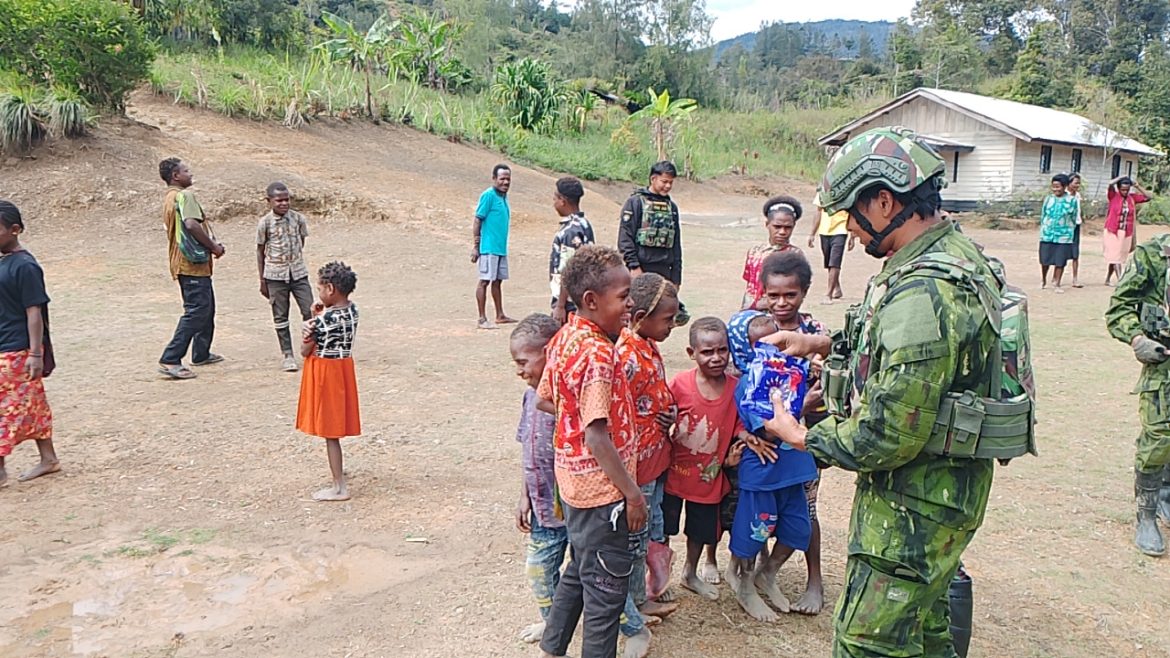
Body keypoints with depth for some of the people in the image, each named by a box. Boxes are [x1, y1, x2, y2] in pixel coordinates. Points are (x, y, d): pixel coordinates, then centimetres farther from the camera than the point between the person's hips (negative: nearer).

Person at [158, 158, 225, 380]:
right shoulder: (184, 196, -13)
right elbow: (191, 224, -27)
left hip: (183, 262, 11)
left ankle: (201, 354, 31)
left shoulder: (169, 198, 19)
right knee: (197, 311, -11)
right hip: (193, 263, -11)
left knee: (207, 307, 21)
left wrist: (211, 243, 12)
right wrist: (213, 246, -15)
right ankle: (170, 360, -13)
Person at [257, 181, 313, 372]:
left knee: (310, 311, -2)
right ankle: (288, 356, 14)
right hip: (275, 276, -2)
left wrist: (293, 257, 13)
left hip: (298, 273, 2)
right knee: (280, 317, 5)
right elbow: (260, 251, 1)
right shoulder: (265, 223, -6)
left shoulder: (298, 218, -1)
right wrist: (262, 281, 1)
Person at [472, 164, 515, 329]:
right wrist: (475, 246, -15)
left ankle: (500, 315, 23)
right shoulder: (488, 195, -11)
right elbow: (477, 221, -12)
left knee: (498, 281, 14)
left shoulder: (504, 197, 13)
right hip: (489, 248, -8)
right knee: (485, 281, -4)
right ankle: (482, 319, 0)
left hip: (501, 248, 8)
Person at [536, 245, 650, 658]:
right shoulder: (598, 353, -25)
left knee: (580, 571, 25)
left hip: (574, 478, 9)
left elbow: (544, 399, 12)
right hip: (601, 486, -9)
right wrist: (633, 492, -20)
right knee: (607, 584, 7)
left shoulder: (565, 337, 2)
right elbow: (597, 435, -27)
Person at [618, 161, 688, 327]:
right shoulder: (636, 202, -2)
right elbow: (625, 237, -8)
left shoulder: (672, 207, 15)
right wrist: (634, 266, -15)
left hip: (664, 271, 5)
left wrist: (676, 276, 13)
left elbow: (676, 244, 17)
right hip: (641, 269, -5)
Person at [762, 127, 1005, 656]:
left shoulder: (922, 294, -29)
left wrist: (802, 437, -12)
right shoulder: (954, 252, 4)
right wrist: (823, 343, 11)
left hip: (915, 503, -10)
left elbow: (890, 437, -28)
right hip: (939, 488, 10)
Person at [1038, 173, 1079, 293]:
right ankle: (1043, 280, 30)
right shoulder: (1048, 199, 2)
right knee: (1045, 260, 7)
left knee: (1060, 262, 3)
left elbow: (1074, 218, 4)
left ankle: (1056, 283, 16)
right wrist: (1043, 231, 8)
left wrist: (1069, 232, 5)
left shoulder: (1072, 200, -3)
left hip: (1063, 237, -1)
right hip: (1047, 235, 2)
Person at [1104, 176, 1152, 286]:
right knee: (1115, 257, -8)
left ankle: (1107, 279, 24)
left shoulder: (1132, 197, 6)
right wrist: (1122, 177, -6)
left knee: (1118, 257, 12)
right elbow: (1110, 184, -22)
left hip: (1126, 233, 5)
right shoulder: (1113, 196, -6)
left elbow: (1147, 197, 7)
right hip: (1112, 232, -5)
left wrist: (1137, 186, 1)